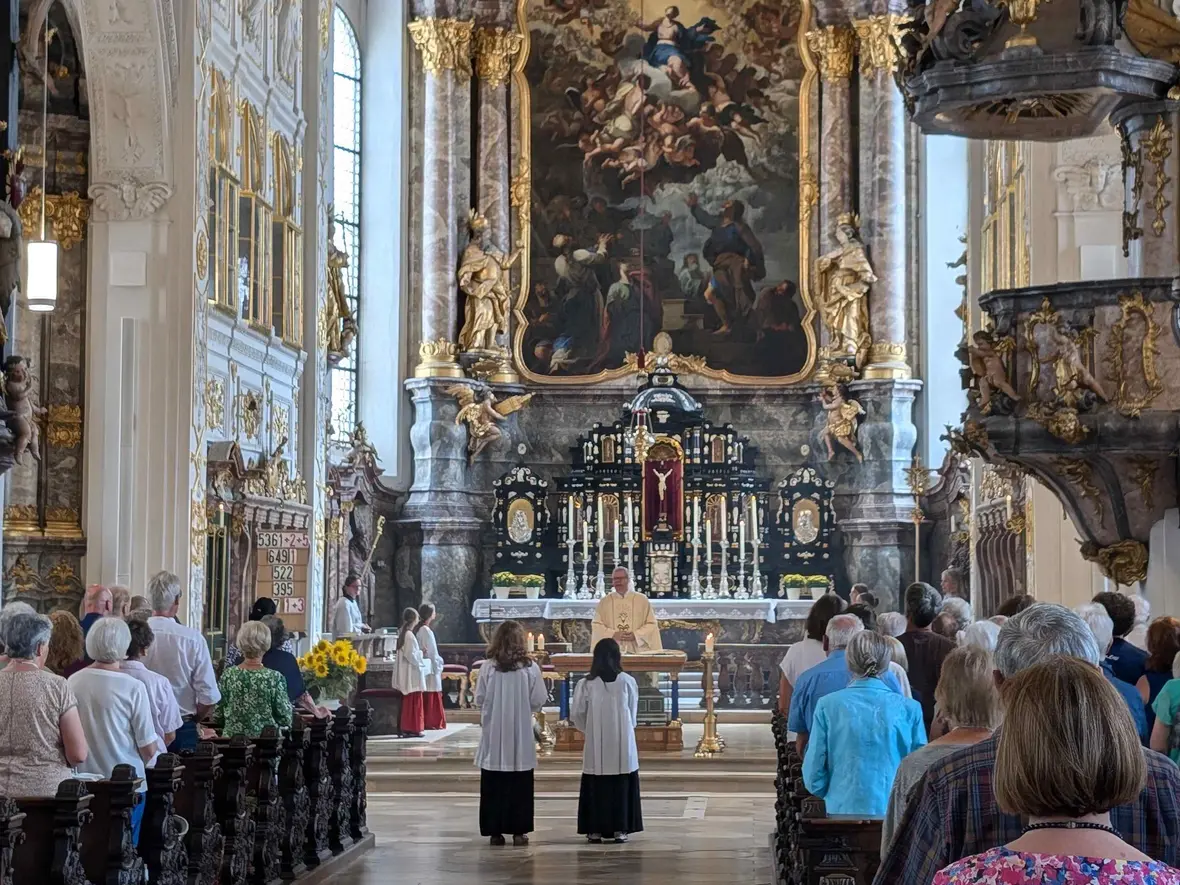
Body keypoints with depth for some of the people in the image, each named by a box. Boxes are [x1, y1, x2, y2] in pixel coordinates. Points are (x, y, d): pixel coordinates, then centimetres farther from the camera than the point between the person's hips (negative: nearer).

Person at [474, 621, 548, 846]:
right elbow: (538, 701, -4)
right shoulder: (530, 668, -8)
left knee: (493, 785, 8)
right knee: (520, 786, 7)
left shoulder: (487, 667, -7)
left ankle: (495, 830, 9)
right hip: (520, 736, 0)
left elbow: (479, 700, -2)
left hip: (493, 735, 0)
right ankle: (518, 831, 8)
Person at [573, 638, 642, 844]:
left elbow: (576, 714, 0)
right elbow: (633, 713, 5)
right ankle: (619, 829, 5)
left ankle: (595, 829, 6)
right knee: (622, 786, 7)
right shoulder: (627, 682, -4)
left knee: (596, 786, 7)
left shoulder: (587, 684, -6)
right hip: (622, 744, 0)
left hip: (596, 745, 0)